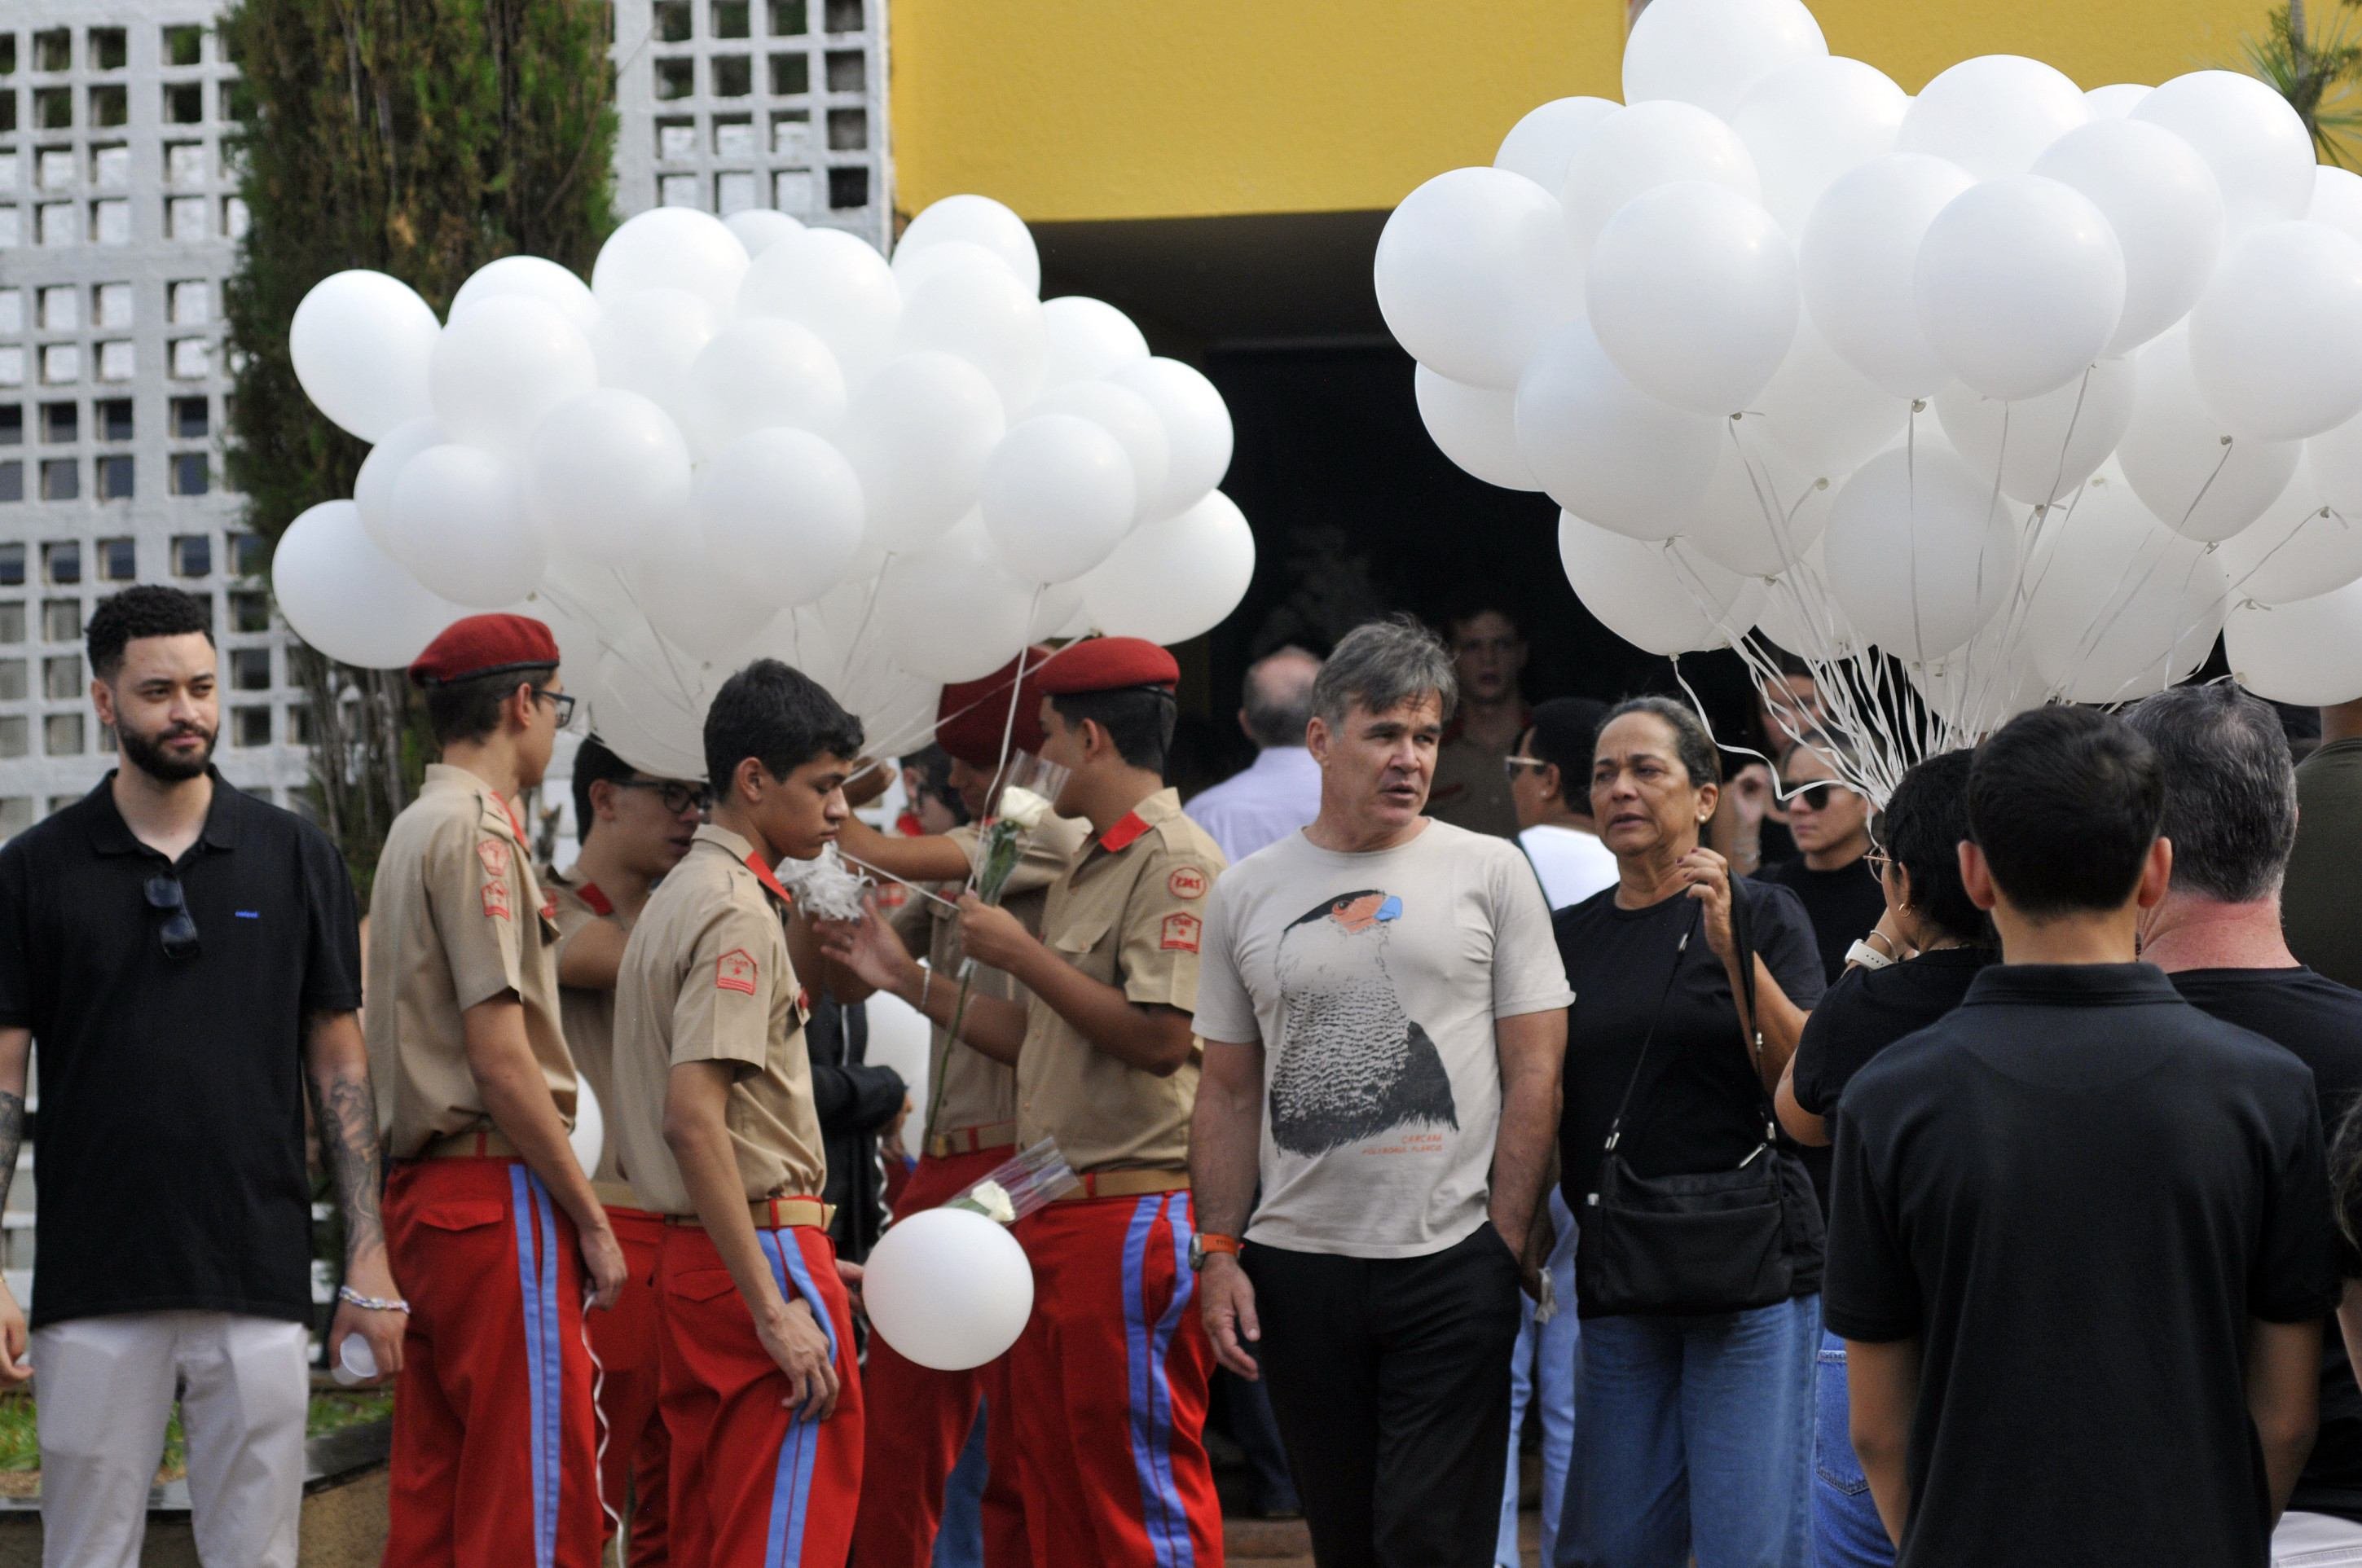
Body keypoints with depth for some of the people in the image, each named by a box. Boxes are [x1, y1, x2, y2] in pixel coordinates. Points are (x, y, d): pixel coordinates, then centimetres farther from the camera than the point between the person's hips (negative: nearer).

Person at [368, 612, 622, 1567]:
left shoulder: (413, 831, 20)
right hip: (497, 1194, -10)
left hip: (429, 1191, 10)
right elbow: (501, 1057, -16)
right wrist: (592, 1219, -11)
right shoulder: (476, 831, -10)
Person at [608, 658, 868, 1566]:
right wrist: (776, 1308, -24)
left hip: (696, 1252, 10)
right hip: (762, 1249, -10)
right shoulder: (738, 912, -14)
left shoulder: (683, 895, 18)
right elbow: (693, 1118, -23)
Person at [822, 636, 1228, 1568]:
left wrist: (1022, 954, -13)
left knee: (1144, 1491, -8)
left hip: (1131, 1217, -10)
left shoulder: (1175, 861, -11)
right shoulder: (1084, 869, 20)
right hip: (1055, 1217, 10)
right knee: (1054, 1489, 11)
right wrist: (908, 982, 20)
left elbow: (1159, 1036, -21)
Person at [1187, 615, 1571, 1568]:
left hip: (1452, 1264, -3)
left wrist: (1504, 1243, -7)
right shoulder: (1245, 897, 8)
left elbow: (1535, 1072, 0)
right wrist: (1219, 1254, 3)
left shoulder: (1488, 873, 2)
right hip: (1299, 1267, 3)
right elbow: (1229, 1095, 12)